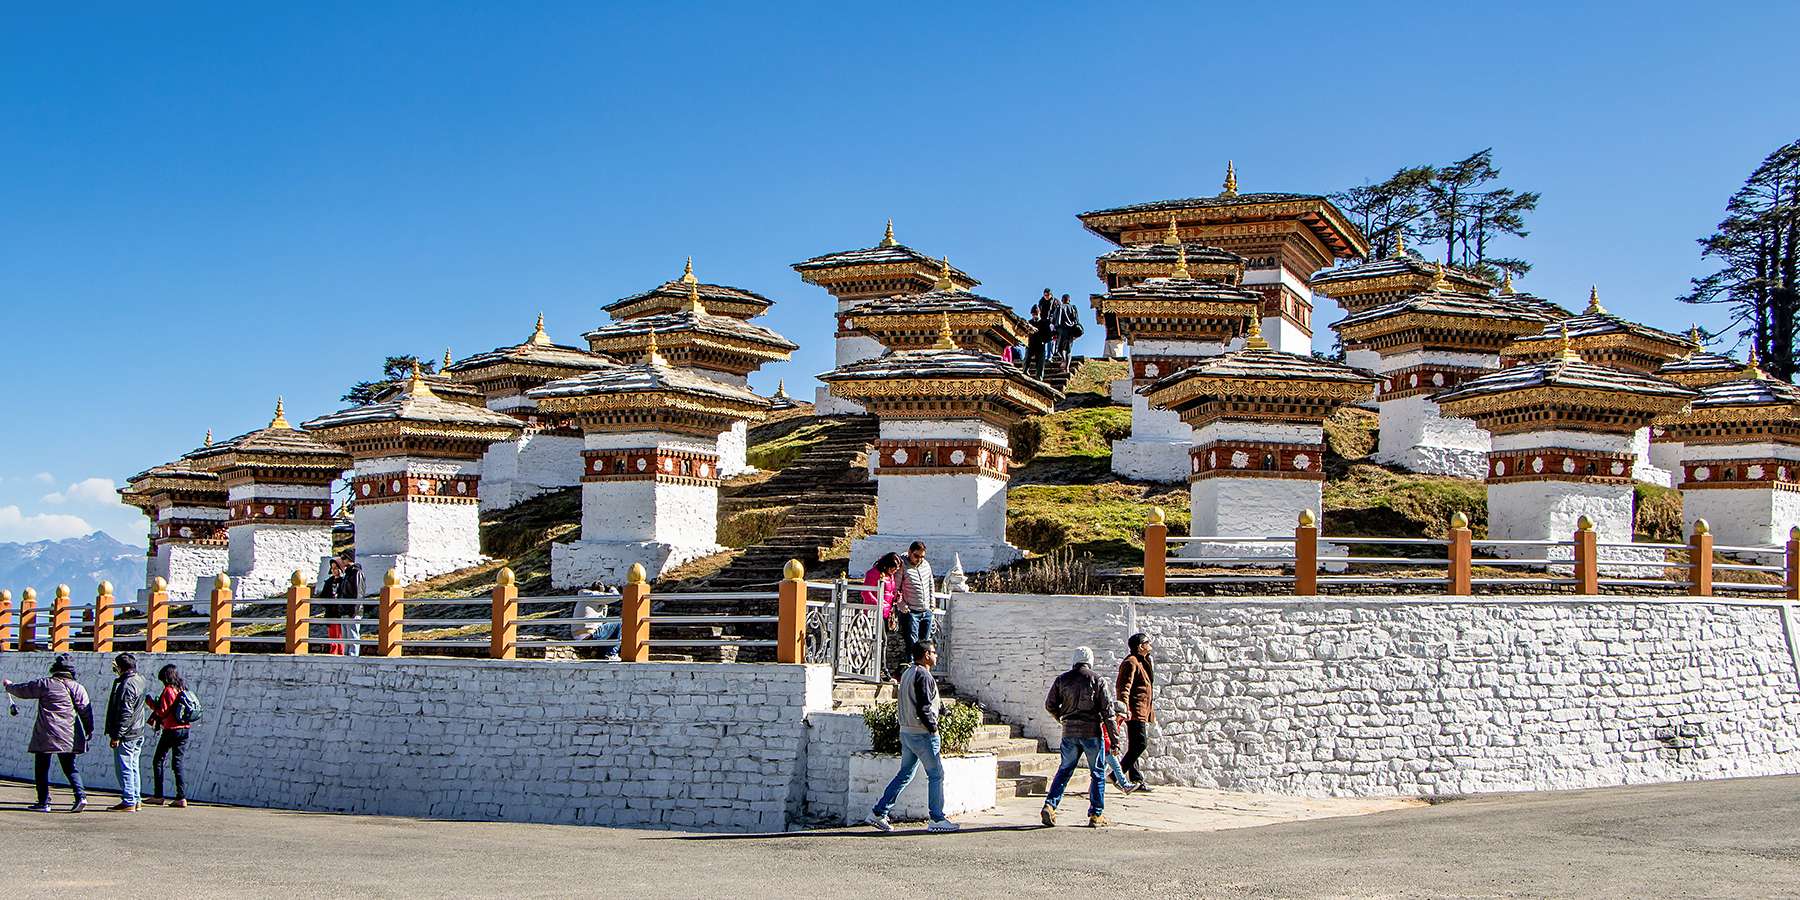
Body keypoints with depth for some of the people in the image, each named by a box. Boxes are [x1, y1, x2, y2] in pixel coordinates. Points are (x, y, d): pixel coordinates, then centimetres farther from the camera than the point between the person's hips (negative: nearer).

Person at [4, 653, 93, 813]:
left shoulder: (45, 684, -3)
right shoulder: (78, 688, 4)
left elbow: (22, 690, 9)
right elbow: (86, 711, 5)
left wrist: (8, 686, 29)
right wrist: (89, 731, 15)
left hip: (46, 735, -3)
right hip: (68, 736, 3)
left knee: (42, 769, 8)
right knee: (70, 768, 11)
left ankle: (44, 802, 8)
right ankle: (81, 795, -7)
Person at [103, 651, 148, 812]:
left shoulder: (127, 685, -18)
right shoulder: (140, 680, 9)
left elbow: (125, 713, -22)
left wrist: (116, 735, -20)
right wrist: (119, 673, 33)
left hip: (126, 735, -9)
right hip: (138, 734, 9)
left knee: (125, 769, -4)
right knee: (133, 768, 14)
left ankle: (128, 802, -3)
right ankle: (136, 800, 18)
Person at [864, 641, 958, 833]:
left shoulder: (907, 674, 15)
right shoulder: (923, 675, -15)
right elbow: (924, 708, -21)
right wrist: (934, 729, -15)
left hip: (906, 732, 9)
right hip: (922, 733, -9)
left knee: (905, 774, 13)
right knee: (935, 775, 0)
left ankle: (878, 813, 11)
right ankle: (937, 820, 3)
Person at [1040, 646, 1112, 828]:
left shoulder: (1062, 679, 4)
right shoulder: (1097, 680, -3)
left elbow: (1049, 705, 5)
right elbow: (1107, 709, -5)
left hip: (1069, 731, 3)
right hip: (1091, 731, -3)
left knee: (1064, 770, 14)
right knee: (1098, 773, 8)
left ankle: (1050, 805, 0)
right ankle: (1096, 814, 7)